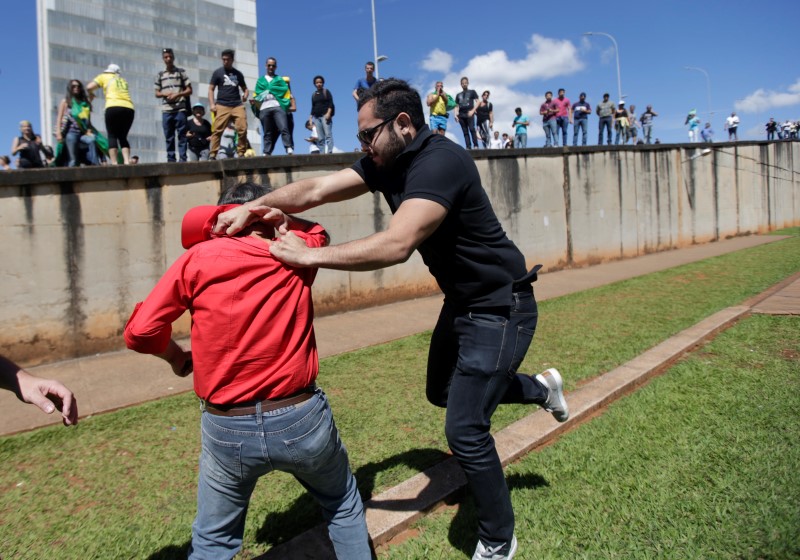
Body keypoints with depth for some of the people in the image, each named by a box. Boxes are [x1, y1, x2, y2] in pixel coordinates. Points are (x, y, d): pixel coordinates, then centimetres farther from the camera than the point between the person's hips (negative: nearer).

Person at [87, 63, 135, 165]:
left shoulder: (104, 77, 17)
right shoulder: (123, 80, 30)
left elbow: (89, 87, 10)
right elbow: (121, 94, 23)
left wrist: (91, 94, 29)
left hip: (114, 107, -4)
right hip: (129, 108, 4)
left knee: (112, 136, 1)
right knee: (123, 137, 11)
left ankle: (114, 164, -10)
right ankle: (127, 162, -5)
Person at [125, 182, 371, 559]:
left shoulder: (198, 258, -4)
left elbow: (139, 332, -6)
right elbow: (316, 231, 23)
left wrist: (176, 356, 13)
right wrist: (268, 215, 7)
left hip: (227, 428, 0)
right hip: (300, 418, 0)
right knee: (344, 506, 27)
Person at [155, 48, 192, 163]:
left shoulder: (181, 72, 7)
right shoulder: (159, 75, 13)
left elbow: (189, 90, 4)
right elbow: (157, 93, 13)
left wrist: (177, 94, -12)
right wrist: (165, 94, -8)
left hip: (180, 109, -2)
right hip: (166, 110, 2)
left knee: (182, 135, -5)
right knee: (169, 137, 3)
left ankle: (183, 159, -3)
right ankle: (171, 160, 7)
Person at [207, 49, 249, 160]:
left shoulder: (238, 74, 18)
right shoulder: (218, 72, 10)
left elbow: (244, 88, 24)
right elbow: (211, 89, 8)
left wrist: (245, 95, 0)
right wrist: (212, 104, -5)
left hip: (238, 105, 2)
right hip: (222, 106, -2)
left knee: (242, 129, -9)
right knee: (217, 130, -9)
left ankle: (241, 153, 0)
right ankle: (212, 155, -9)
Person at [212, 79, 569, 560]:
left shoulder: (440, 161, -28)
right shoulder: (385, 162, -1)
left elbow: (396, 245, -39)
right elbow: (315, 190, -8)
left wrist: (310, 255, -34)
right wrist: (255, 206, -22)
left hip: (500, 307, -9)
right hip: (462, 301, 10)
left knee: (465, 429, -5)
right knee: (443, 392, 26)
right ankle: (540, 388, 47)